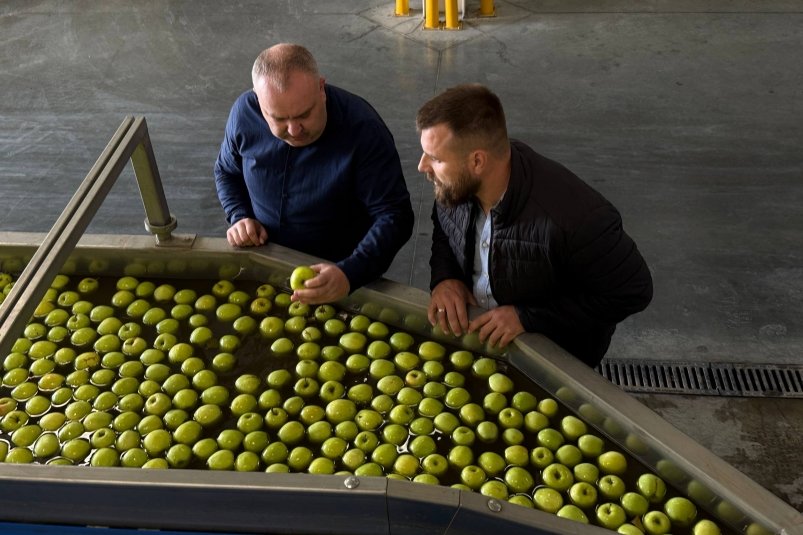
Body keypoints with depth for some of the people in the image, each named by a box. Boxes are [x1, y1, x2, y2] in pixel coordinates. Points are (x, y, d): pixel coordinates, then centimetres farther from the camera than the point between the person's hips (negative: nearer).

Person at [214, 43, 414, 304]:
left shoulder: (363, 128, -22)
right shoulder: (244, 113, -9)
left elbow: (394, 216, -21)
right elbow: (227, 172, 12)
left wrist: (350, 274, -37)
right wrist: (239, 217, -7)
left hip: (335, 270, -2)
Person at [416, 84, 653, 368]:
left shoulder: (573, 216, -35)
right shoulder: (455, 184, -16)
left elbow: (633, 291, -21)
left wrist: (528, 317, -25)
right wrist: (443, 278, -14)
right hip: (467, 327, 4)